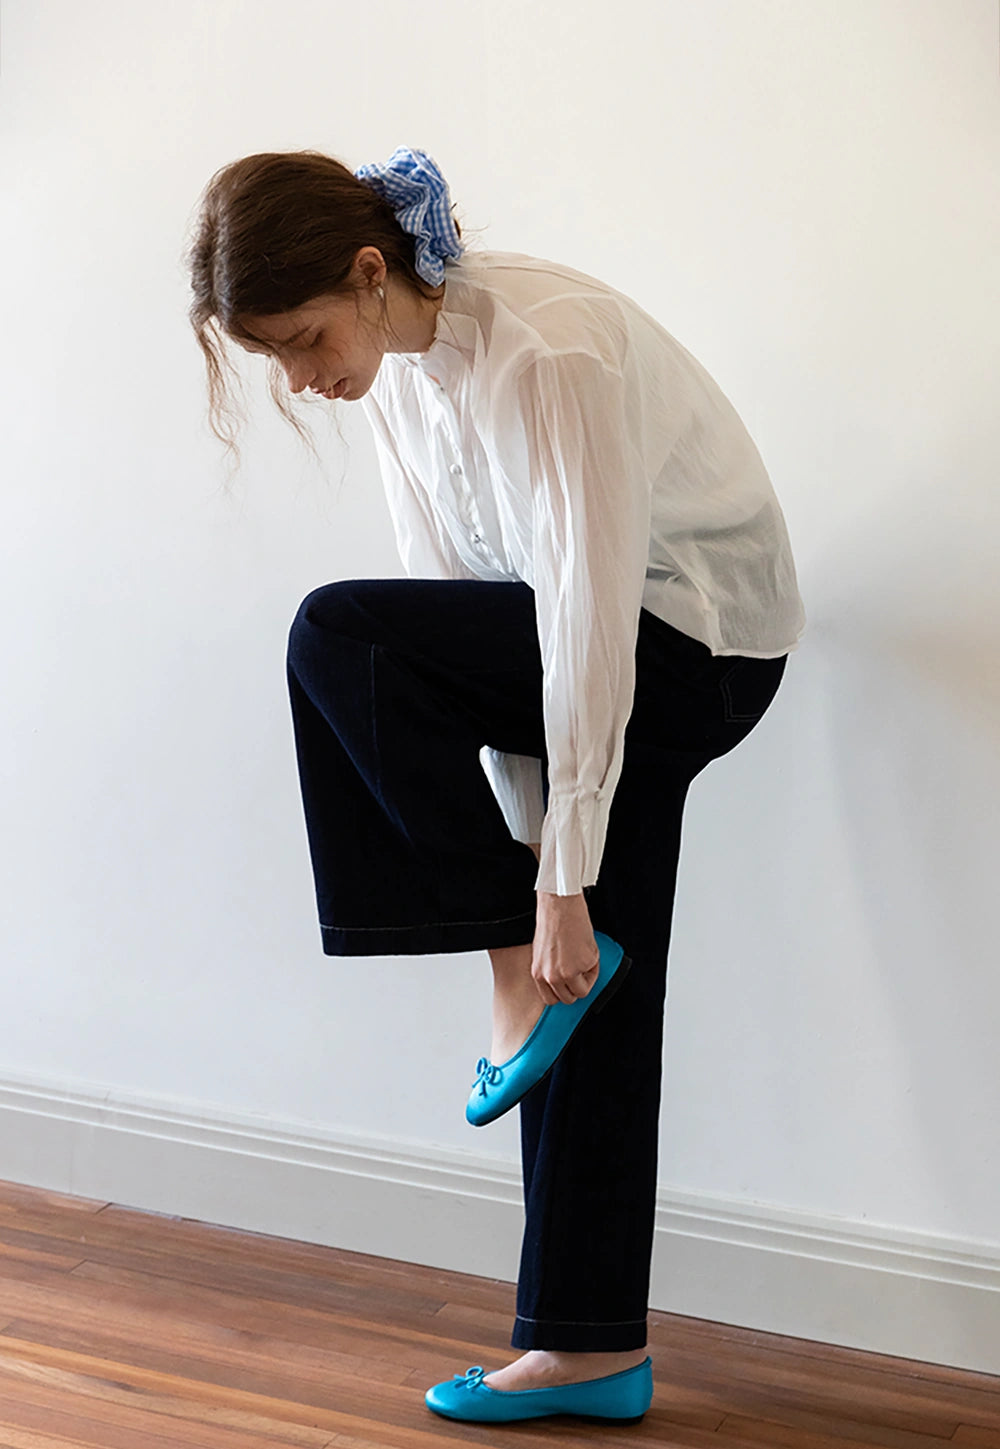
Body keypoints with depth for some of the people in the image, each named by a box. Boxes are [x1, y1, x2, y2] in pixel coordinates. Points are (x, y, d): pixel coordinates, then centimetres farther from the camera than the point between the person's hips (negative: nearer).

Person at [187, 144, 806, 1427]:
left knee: (339, 639, -22)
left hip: (698, 638, -8)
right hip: (608, 663, 8)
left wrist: (561, 886, -24)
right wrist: (519, 827, 2)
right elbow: (457, 597, 4)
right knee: (592, 1006, 6)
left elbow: (588, 626, -28)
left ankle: (532, 973, -11)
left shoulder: (544, 353, -27)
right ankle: (591, 1348, 17)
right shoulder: (393, 369, 0)